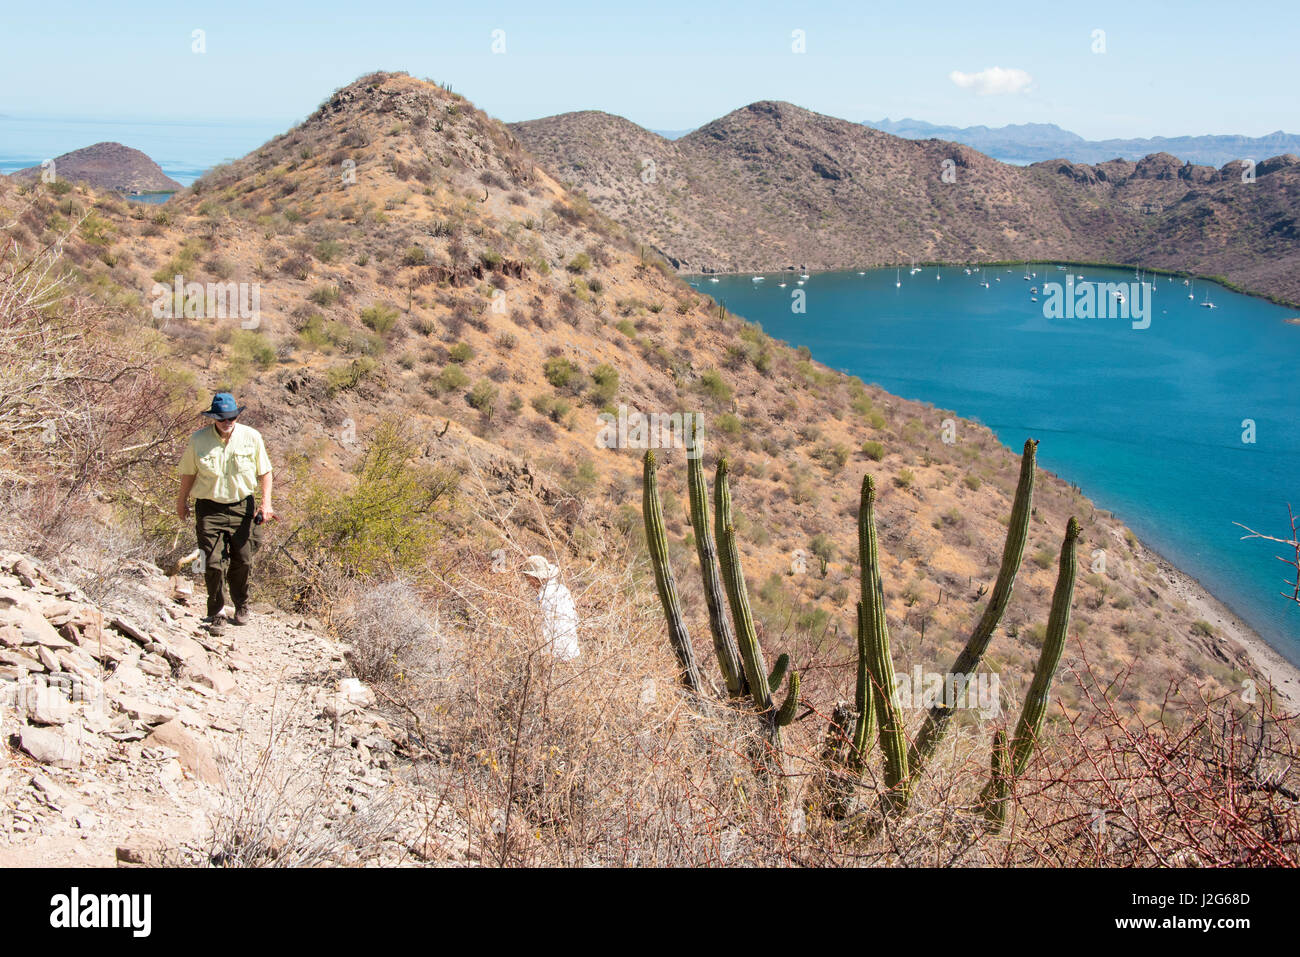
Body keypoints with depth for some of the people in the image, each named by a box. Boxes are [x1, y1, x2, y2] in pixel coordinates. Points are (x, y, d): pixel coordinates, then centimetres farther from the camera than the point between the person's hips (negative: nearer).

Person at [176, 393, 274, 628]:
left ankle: (241, 606, 30)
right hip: (209, 508, -1)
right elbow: (188, 472, 8)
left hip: (242, 506, 1)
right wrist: (182, 501, 18)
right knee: (214, 563, -8)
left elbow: (264, 471, 6)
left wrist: (266, 503, -2)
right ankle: (215, 609, 13)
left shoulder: (252, 437, -5)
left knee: (242, 561, 6)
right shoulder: (198, 440, -7)